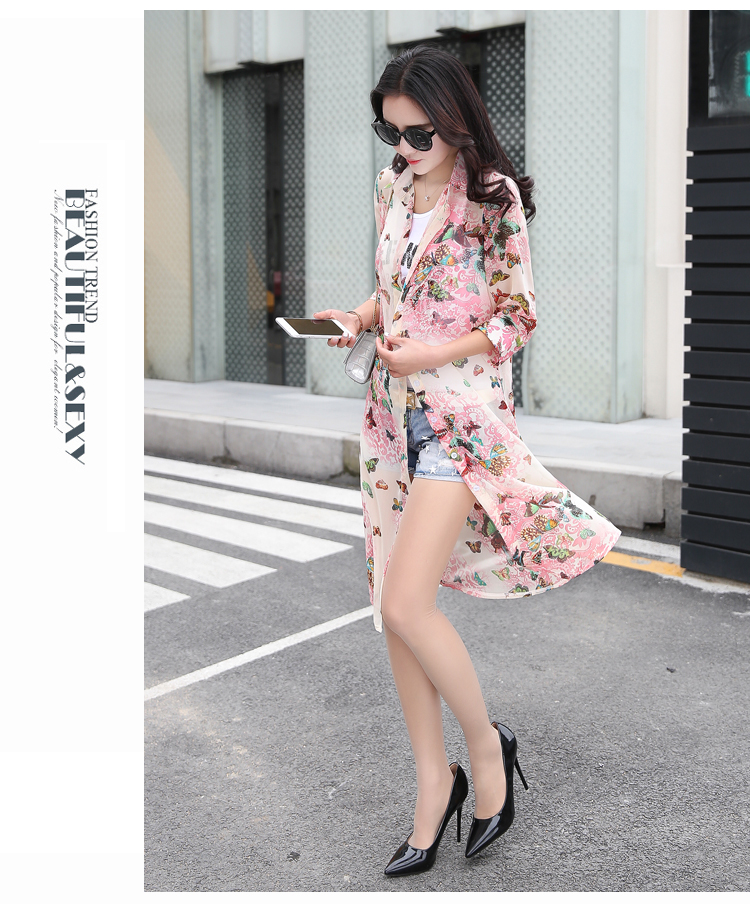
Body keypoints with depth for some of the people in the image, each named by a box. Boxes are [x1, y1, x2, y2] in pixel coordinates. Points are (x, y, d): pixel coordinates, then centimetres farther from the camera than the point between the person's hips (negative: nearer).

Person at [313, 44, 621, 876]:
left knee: (406, 603, -16)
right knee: (393, 609, 6)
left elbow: (518, 317, -6)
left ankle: (486, 743, 9)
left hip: (462, 410, -7)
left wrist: (436, 353, -19)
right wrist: (358, 318, 0)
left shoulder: (494, 197, -9)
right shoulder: (393, 186, 10)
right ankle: (434, 781, 20)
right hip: (394, 410, 7)